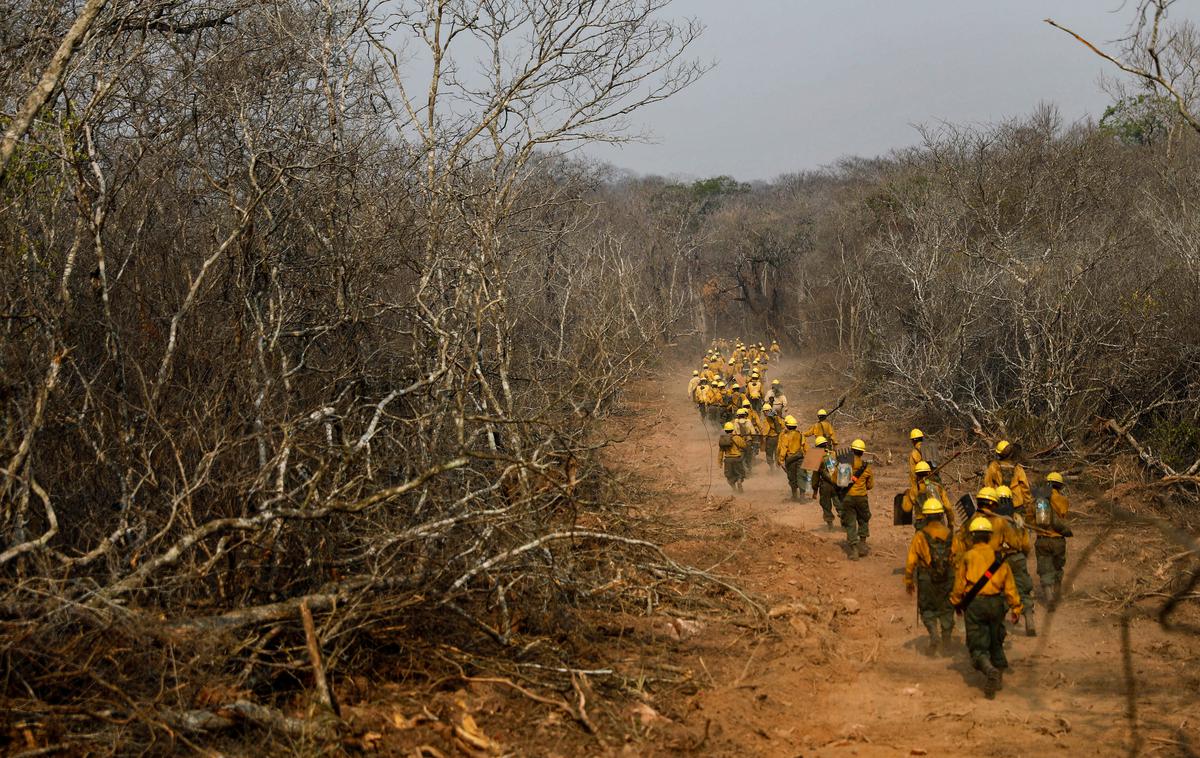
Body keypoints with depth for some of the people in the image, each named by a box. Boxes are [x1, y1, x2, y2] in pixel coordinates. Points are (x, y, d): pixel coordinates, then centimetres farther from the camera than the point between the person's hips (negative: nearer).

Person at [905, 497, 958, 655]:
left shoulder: (919, 537, -10)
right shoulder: (950, 536, -2)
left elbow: (911, 562, -8)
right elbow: (958, 560, 0)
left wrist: (908, 581, 4)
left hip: (927, 580, -2)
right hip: (948, 578, 2)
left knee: (927, 609, 12)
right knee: (946, 609, 17)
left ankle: (934, 633, -10)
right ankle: (946, 640, 19)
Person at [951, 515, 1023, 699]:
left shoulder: (967, 557, -5)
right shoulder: (998, 558, 3)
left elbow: (959, 585, 0)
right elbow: (1009, 585, 4)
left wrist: (956, 603, 16)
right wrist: (1016, 607, 11)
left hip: (974, 604, -3)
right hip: (996, 603, 4)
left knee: (978, 645, -3)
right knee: (996, 642, 20)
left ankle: (989, 669, -30)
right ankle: (997, 678, 25)